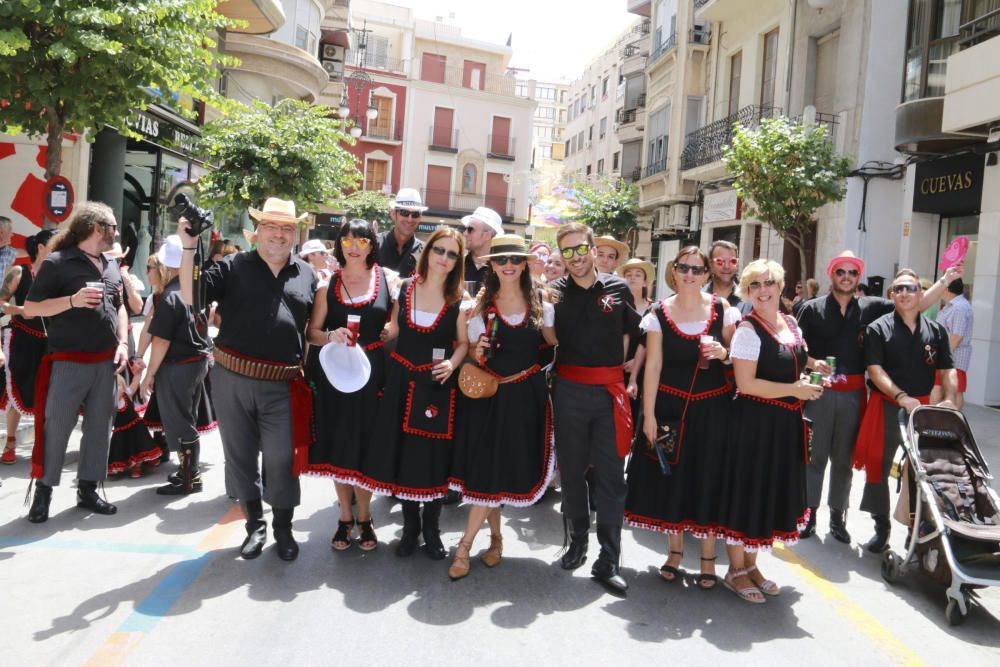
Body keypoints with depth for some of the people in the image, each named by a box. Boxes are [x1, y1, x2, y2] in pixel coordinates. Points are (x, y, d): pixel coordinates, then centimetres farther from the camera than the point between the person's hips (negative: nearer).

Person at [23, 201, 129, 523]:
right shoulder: (57, 262, -8)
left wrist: (122, 343, 8)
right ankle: (43, 491, 14)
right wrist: (73, 300, -22)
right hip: (68, 362, -6)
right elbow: (29, 309, -8)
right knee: (55, 428, -1)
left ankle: (87, 490, 20)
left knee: (99, 427, 9)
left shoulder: (111, 265, 12)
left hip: (105, 361, 6)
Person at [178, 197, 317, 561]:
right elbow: (191, 297, -6)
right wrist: (188, 248, -12)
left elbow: (313, 326, 17)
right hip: (232, 380, 0)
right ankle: (255, 525, 29)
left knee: (282, 459, -1)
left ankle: (283, 528, 20)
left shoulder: (306, 275, 9)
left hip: (283, 385, 0)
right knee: (240, 455, 12)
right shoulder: (233, 266, 3)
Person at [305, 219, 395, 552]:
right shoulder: (328, 282, 4)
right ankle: (345, 516, 26)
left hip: (372, 373, -1)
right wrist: (331, 336, -15)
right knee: (338, 447, 7)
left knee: (365, 447, 4)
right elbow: (312, 332, 5)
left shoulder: (388, 279, 1)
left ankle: (364, 517, 24)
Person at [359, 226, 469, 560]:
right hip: (402, 381, 2)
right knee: (401, 453, 6)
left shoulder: (458, 299, -2)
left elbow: (463, 342, 1)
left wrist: (452, 363, -16)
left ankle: (431, 527, 24)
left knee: (434, 457, 3)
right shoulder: (405, 288, 3)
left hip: (437, 385, -2)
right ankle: (410, 525, 26)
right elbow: (394, 331, 12)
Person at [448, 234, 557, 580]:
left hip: (526, 396, 0)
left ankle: (465, 545, 8)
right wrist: (478, 355, -15)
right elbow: (473, 354, 5)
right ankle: (495, 538, 23)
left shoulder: (541, 305, 2)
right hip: (489, 395, 1)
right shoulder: (481, 306, 2)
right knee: (486, 469, 2)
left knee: (498, 472, -1)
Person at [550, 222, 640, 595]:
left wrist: (620, 365, 8)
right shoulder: (555, 292, 3)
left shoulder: (618, 288, 4)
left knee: (610, 476, 0)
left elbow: (633, 332, 15)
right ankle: (577, 541, 28)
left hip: (609, 390, 0)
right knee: (571, 470, 11)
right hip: (569, 390, 1)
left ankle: (608, 561, 7)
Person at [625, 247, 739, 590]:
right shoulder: (659, 313, -2)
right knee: (672, 477, 8)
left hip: (712, 407, 0)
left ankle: (708, 557, 20)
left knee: (708, 478, 5)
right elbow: (653, 365, -3)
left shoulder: (722, 308, -1)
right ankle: (675, 551, 26)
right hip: (670, 405, 0)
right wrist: (648, 414, -6)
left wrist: (722, 352, -17)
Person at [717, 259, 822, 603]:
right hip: (754, 422, -8)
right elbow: (746, 383, -19)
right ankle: (736, 571, 18)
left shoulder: (791, 323, 10)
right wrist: (794, 389, -18)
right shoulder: (748, 330, -13)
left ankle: (750, 564, 31)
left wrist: (804, 381, 4)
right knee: (747, 493, 2)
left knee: (773, 492, 15)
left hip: (785, 423, 8)